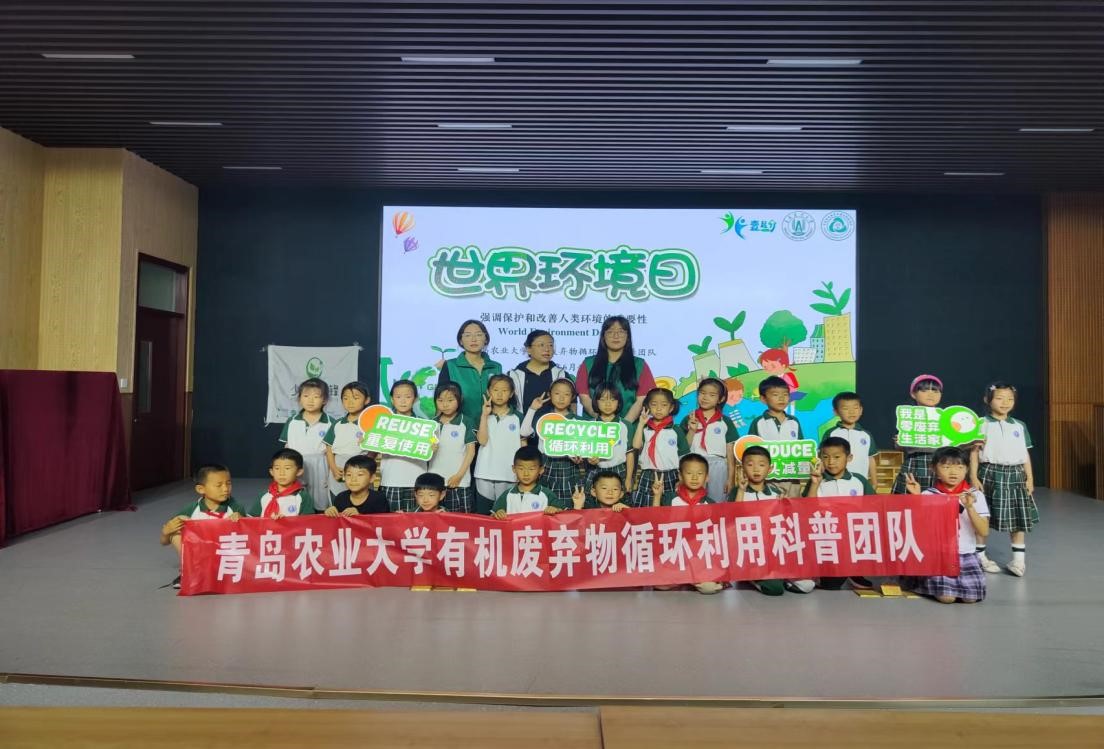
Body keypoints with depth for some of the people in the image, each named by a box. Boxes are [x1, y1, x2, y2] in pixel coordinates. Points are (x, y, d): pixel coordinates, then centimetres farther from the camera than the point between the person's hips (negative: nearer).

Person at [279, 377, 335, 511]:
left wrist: (332, 474, -5)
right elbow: (287, 448, 10)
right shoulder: (292, 422, 5)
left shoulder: (330, 423, -3)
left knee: (320, 508, 2)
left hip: (320, 469, -2)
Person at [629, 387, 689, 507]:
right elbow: (636, 445, -13)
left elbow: (684, 456, 4)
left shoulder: (676, 430, 4)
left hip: (670, 478, 0)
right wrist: (641, 424, -10)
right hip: (648, 478, 1)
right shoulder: (644, 429, 6)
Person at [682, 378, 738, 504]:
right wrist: (692, 430, -10)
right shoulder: (689, 420, 5)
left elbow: (730, 453, 5)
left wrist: (731, 478, 1)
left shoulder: (726, 422, 5)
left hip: (717, 468, 0)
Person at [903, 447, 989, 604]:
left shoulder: (975, 496, 1)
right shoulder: (928, 495, -2)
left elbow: (984, 532, -4)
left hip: (966, 554, 2)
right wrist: (916, 497, -14)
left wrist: (969, 508, -19)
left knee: (971, 597, -14)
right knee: (946, 596, -20)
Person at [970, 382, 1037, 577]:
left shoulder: (1019, 426, 9)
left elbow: (1025, 454, 11)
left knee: (1019, 517, 5)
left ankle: (1019, 558, 13)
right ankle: (980, 555, 13)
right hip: (990, 473, -4)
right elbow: (974, 451, -4)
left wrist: (1030, 478, 6)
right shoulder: (981, 424, -3)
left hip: (1015, 475, 4)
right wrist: (973, 477, -10)